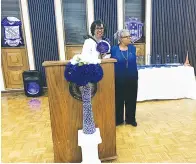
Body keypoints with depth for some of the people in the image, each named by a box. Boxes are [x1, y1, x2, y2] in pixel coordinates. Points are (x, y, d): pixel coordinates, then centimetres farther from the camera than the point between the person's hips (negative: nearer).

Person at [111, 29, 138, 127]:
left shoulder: (132, 48, 4)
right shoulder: (114, 49, -4)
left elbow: (134, 62, 6)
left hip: (132, 78, 3)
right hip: (119, 78, -2)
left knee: (131, 99, 10)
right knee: (119, 99, 8)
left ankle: (130, 119, 26)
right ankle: (118, 120, 24)